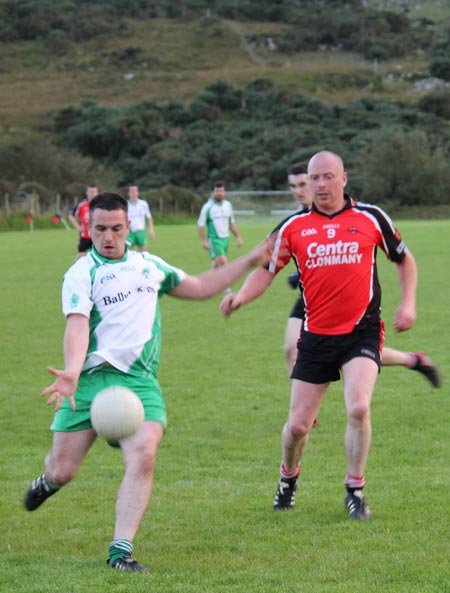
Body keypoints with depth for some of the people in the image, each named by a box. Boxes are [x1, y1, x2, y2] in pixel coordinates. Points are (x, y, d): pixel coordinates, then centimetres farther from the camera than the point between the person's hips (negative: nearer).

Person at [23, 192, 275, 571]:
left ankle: (121, 550, -18)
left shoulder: (149, 265, 18)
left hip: (140, 379, 3)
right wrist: (71, 373, -32)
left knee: (144, 455, -23)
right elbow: (77, 326, -14)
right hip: (92, 376, -3)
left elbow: (200, 288, 33)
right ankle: (49, 482, 39)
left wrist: (248, 262, 30)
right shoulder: (82, 273, 1)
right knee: (63, 470, -2)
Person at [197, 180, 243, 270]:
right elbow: (200, 224, -6)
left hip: (225, 239, 6)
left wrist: (238, 237, 16)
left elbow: (232, 222, 20)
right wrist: (204, 241, -14)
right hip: (214, 239, -6)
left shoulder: (228, 205, 10)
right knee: (222, 262, -19)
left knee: (217, 265, 10)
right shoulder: (208, 207, -7)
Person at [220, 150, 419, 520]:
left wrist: (408, 303, 3)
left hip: (361, 332, -1)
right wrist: (241, 296, -13)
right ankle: (289, 476, 35)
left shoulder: (370, 218, 1)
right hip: (316, 335, 2)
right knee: (298, 425, 2)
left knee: (359, 408, -22)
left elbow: (404, 258, 14)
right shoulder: (294, 227, 2)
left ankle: (355, 490, -1)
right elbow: (267, 270, 6)